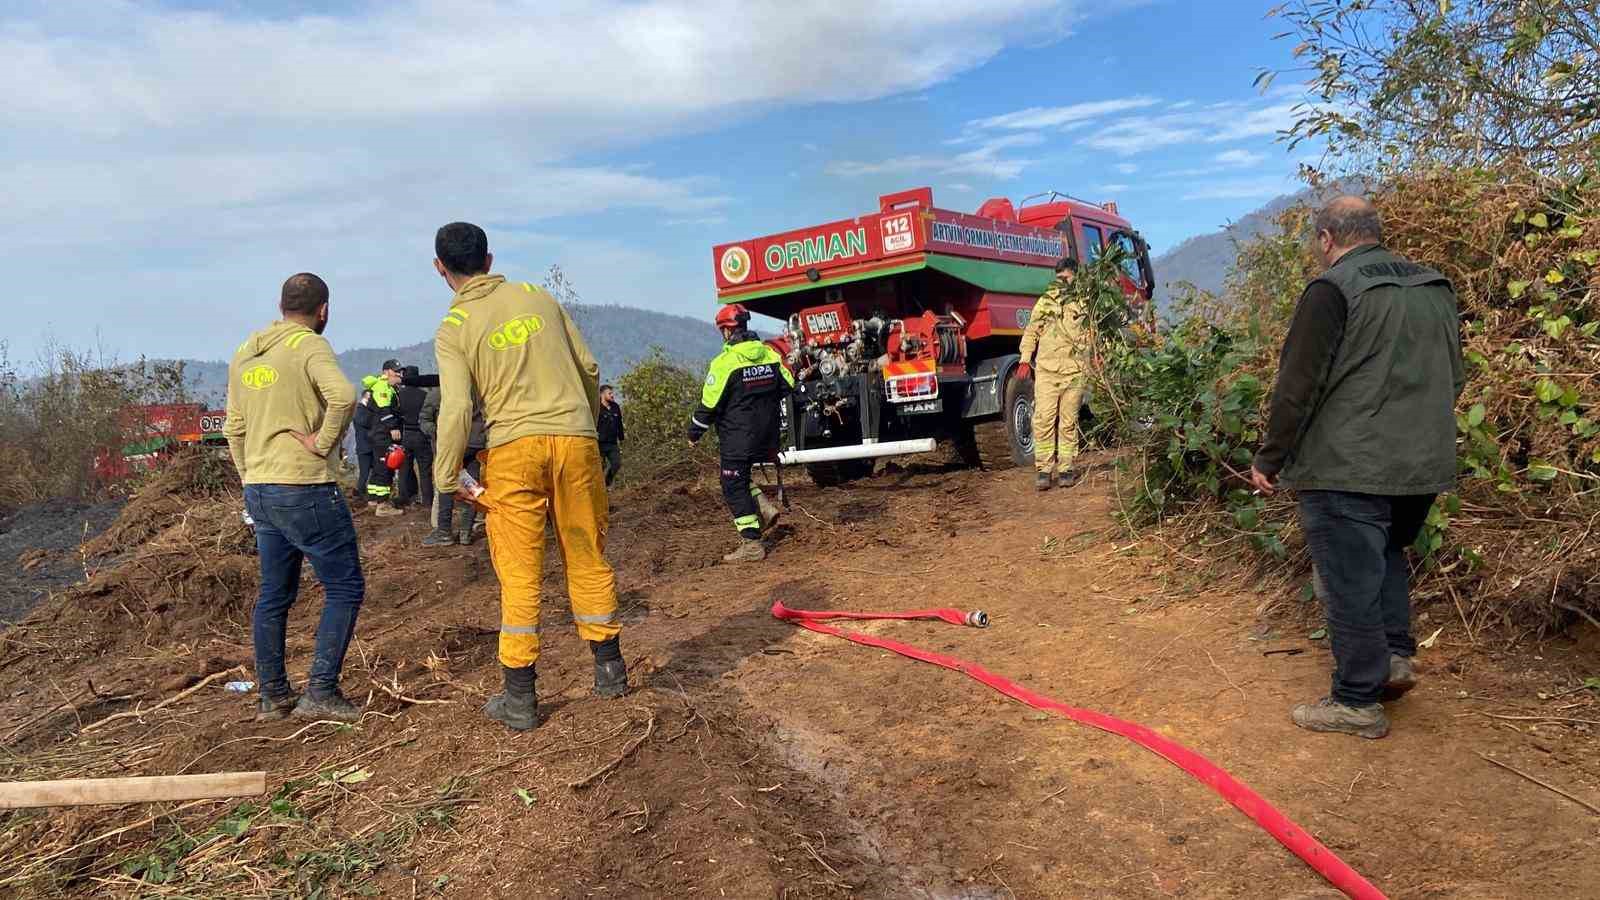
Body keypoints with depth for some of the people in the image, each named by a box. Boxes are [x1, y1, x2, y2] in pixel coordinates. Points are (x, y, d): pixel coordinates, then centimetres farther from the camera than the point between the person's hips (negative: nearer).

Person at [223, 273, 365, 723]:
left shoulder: (244, 352, 14)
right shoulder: (309, 346, -10)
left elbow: (234, 428, 18)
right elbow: (343, 395, -30)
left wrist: (251, 482, 22)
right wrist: (324, 441, -17)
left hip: (260, 491, 8)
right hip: (304, 489, -8)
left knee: (274, 595, 16)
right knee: (345, 588, 0)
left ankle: (273, 695, 24)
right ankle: (321, 691, -3)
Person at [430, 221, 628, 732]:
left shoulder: (453, 330, 0)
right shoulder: (538, 297, 10)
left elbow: (456, 408, -10)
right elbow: (589, 368, 11)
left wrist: (445, 476, 0)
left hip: (514, 447, -3)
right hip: (575, 439, 3)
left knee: (519, 574, 4)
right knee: (588, 559, 14)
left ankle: (519, 698, 9)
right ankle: (609, 670, 25)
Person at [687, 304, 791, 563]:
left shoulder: (725, 361, -15)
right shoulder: (770, 353, 3)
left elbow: (709, 404, -12)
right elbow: (788, 385, 11)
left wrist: (694, 433, 1)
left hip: (738, 436, -7)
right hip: (767, 434, 7)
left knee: (734, 486, 1)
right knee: (739, 477, 24)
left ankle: (751, 544, 0)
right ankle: (764, 507, 8)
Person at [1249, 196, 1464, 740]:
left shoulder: (1333, 289, -11)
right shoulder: (1436, 289, 12)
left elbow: (1298, 385, -14)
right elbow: (1453, 379, 20)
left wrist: (1269, 459, -5)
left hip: (1347, 469, -8)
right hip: (1425, 466, 8)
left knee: (1350, 581, 0)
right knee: (1388, 554, 27)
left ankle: (1357, 702, 8)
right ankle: (1396, 655, 22)